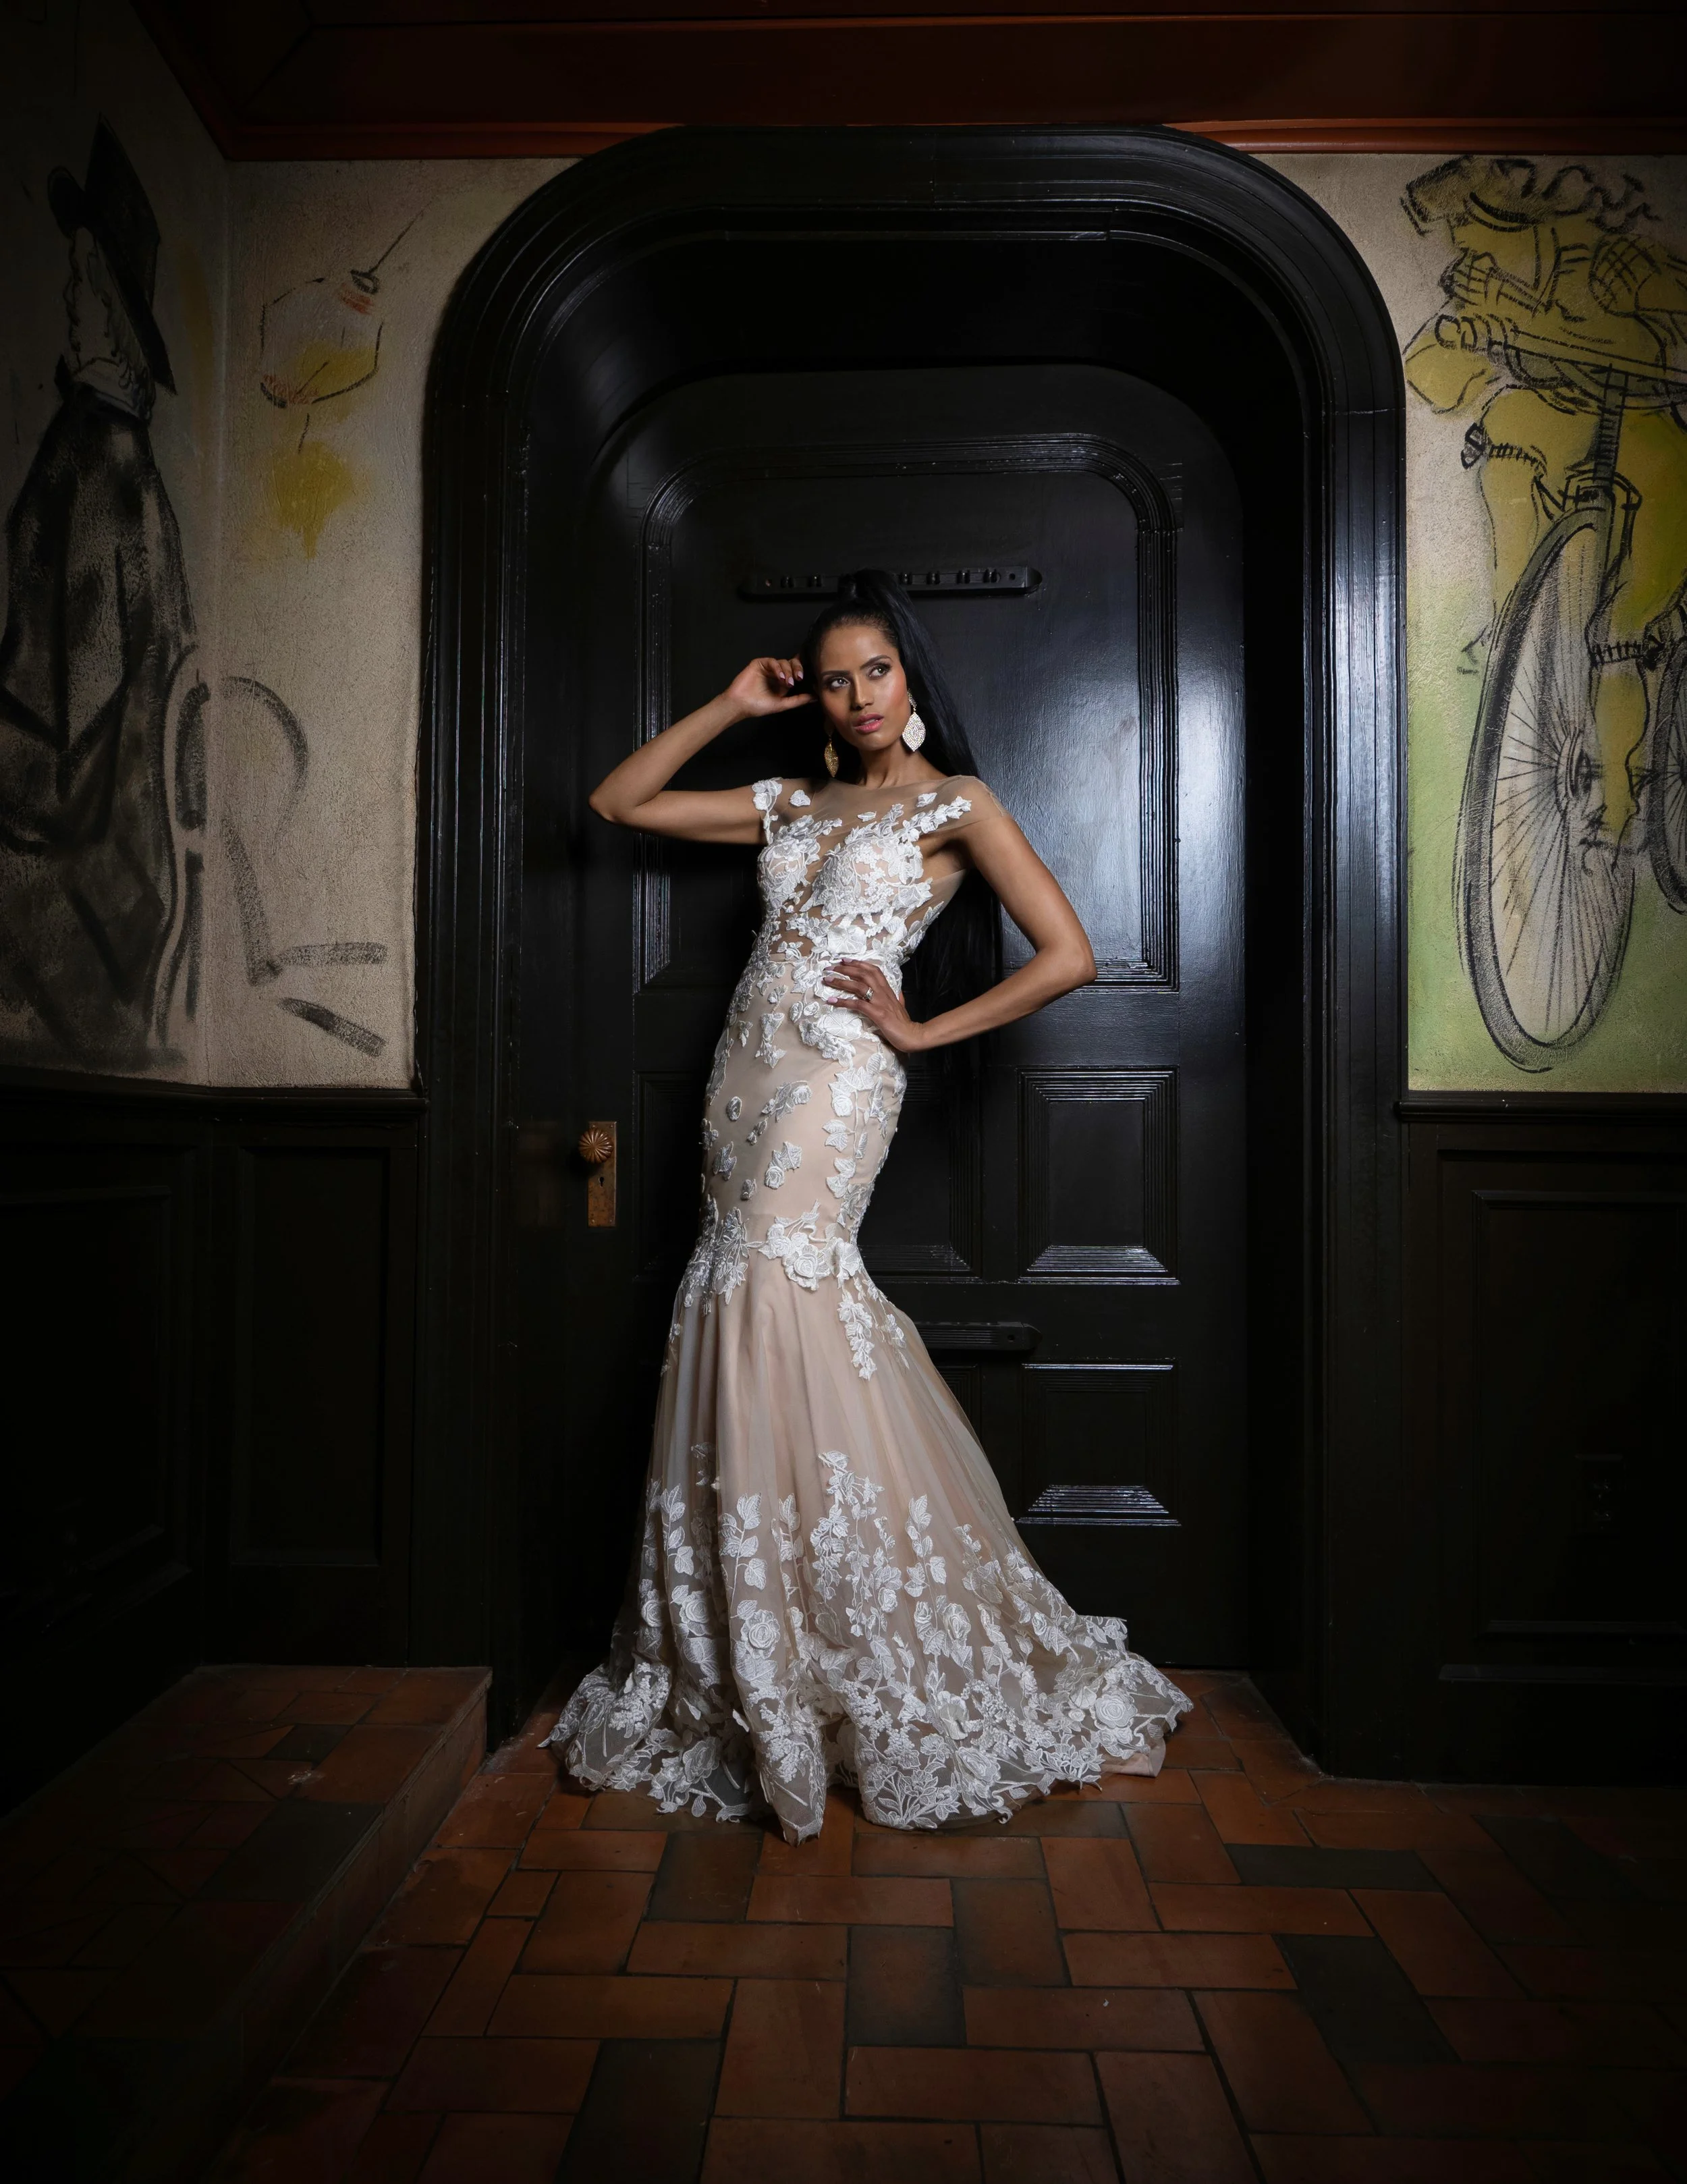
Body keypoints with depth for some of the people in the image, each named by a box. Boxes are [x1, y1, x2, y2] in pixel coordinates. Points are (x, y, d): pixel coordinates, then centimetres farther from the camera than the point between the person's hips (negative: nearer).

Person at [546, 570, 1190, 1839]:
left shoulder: (955, 804, 4)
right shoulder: (799, 804, 21)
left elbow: (1069, 955, -6)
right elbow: (621, 803, 23)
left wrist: (921, 1029, -4)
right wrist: (732, 707, 18)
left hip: (834, 1086, -6)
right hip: (746, 1085, 6)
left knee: (773, 1287, -18)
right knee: (747, 1317, 4)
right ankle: (756, 1691, 18)